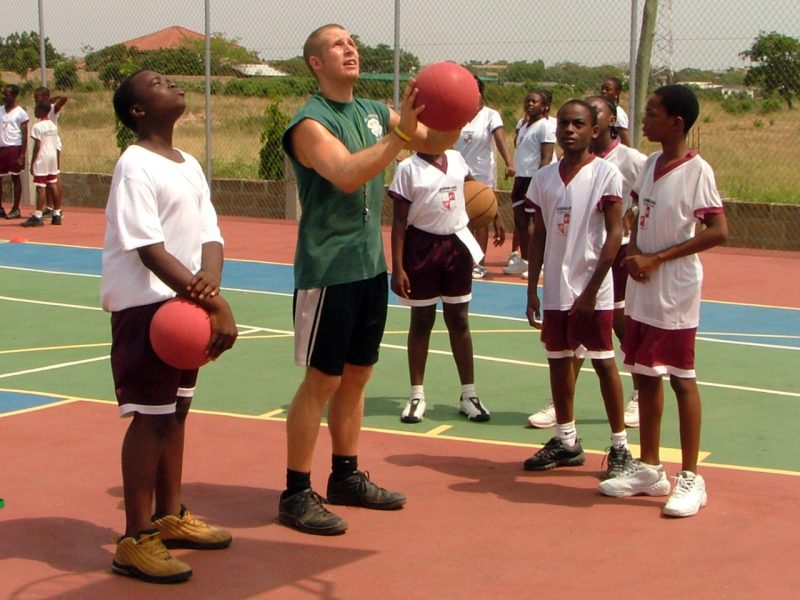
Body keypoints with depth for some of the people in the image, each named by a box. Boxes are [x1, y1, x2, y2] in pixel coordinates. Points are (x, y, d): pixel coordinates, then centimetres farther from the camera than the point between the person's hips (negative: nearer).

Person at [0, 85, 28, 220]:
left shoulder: (20, 113, -5)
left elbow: (25, 135, -7)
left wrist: (22, 154, -13)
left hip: (14, 148, -6)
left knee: (15, 178, 1)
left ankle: (16, 209, 6)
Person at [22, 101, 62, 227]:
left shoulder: (38, 126, -12)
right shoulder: (53, 126, 12)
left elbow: (37, 146, -14)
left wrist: (32, 163, -11)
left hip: (42, 159, -8)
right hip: (53, 156, 8)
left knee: (41, 187, -9)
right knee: (53, 186, 10)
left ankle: (38, 216, -11)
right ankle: (57, 214, 12)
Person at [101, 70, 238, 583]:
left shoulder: (189, 165, 13)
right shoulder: (135, 167, -13)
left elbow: (210, 236, 6)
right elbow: (150, 251, -21)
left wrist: (210, 280, -17)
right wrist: (216, 304, -26)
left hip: (187, 303, 8)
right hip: (145, 306, -8)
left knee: (176, 410, 16)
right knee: (150, 417, -6)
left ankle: (170, 517, 29)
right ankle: (136, 541, 1)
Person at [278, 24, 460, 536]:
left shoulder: (373, 112, 9)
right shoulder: (310, 122, -14)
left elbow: (434, 144, 9)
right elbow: (347, 174, -30)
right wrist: (401, 131, -38)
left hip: (371, 264, 8)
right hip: (328, 269, -8)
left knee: (357, 374, 15)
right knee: (322, 379, -4)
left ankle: (346, 476, 27)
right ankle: (296, 495, 4)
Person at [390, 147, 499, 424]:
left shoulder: (456, 159, 5)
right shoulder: (408, 168, -9)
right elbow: (399, 220, -10)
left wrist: (494, 217, 20)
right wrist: (397, 268, -15)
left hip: (457, 245, 4)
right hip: (422, 247, -4)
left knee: (459, 320, 9)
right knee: (421, 321, 5)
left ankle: (468, 394, 16)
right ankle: (417, 395, 16)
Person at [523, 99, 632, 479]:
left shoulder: (606, 173, -7)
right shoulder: (544, 177, 7)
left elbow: (614, 233, -10)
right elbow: (539, 236, 12)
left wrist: (592, 289, -15)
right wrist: (532, 289, 7)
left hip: (592, 290, -5)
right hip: (555, 290, 5)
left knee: (603, 362, 0)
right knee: (558, 360, 11)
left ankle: (620, 446, 9)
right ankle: (566, 441, 25)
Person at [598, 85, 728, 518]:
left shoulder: (696, 170, -14)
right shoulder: (651, 164, 9)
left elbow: (718, 231, -19)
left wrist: (656, 259, -19)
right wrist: (633, 251, -2)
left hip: (675, 292, -8)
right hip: (642, 290, 8)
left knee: (681, 379, -1)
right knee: (645, 377, 13)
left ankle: (690, 479, 9)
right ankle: (649, 469, 24)